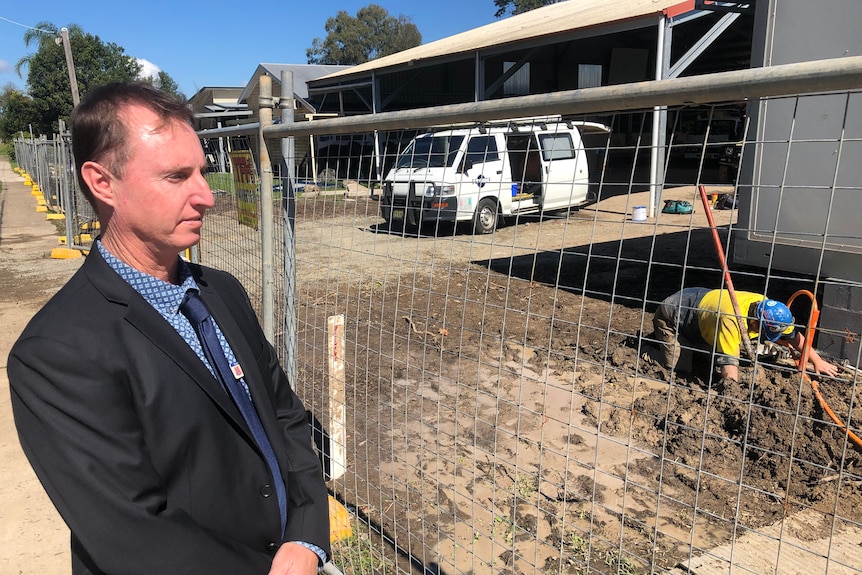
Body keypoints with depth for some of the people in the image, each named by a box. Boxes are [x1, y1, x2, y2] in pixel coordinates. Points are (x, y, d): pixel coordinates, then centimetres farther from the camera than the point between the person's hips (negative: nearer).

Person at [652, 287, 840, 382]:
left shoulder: (764, 305, -17)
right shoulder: (732, 320, -41)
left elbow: (793, 335, -2)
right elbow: (729, 364, -41)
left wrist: (817, 361, 2)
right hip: (671, 315, -7)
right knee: (673, 368, -14)